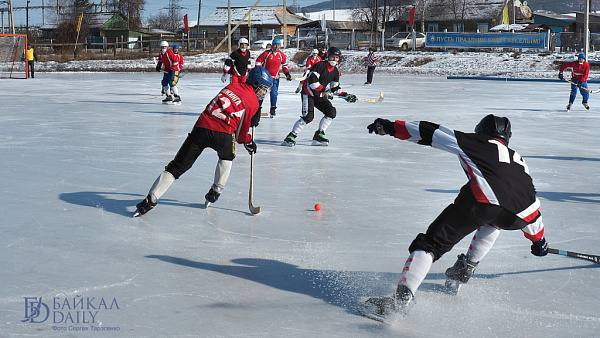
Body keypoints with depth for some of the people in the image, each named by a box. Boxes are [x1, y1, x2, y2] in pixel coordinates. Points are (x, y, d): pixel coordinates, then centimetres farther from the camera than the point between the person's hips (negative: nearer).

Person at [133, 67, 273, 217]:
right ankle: (215, 192, 30)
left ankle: (150, 200, -1)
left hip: (201, 128, 4)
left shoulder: (232, 86, 26)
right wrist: (248, 142, 31)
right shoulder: (253, 102, 11)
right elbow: (240, 131, 12)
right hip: (223, 134, -3)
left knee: (177, 166, 5)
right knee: (227, 156, 33)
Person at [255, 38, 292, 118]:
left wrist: (287, 73, 5)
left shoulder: (281, 55, 0)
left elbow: (284, 64, 15)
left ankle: (273, 109, 6)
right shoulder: (266, 53, -12)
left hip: (275, 77, 2)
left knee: (274, 93, -5)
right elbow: (258, 61, -5)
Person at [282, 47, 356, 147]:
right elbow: (312, 81, -24)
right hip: (309, 93, -8)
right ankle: (291, 137, -14)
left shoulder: (335, 71, 8)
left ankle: (318, 136, 0)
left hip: (319, 95, 8)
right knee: (308, 116, -21)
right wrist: (324, 90, -27)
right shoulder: (320, 65, -16)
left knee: (331, 112, -6)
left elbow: (335, 88, 16)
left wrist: (345, 95, 4)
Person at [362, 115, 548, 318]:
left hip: (483, 200, -5)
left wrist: (391, 127, 28)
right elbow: (532, 200, 43)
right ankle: (464, 270, 35)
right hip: (518, 216, 5)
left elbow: (432, 133, 23)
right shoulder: (517, 159, 40)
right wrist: (538, 239, 53)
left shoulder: (472, 142, 28)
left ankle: (402, 299, -19)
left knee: (432, 242, -1)